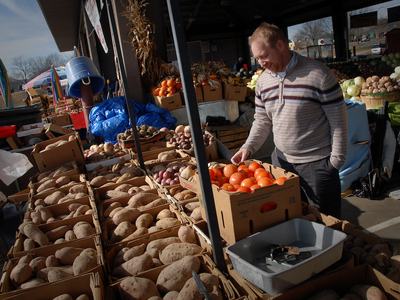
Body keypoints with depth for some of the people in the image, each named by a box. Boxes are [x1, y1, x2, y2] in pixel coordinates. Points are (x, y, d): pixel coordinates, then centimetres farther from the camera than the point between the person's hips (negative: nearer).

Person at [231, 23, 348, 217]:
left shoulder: (318, 75, -16)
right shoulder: (263, 81, 2)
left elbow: (338, 119, -11)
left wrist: (336, 160, -10)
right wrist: (248, 147, -7)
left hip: (317, 163, -5)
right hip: (281, 160, 5)